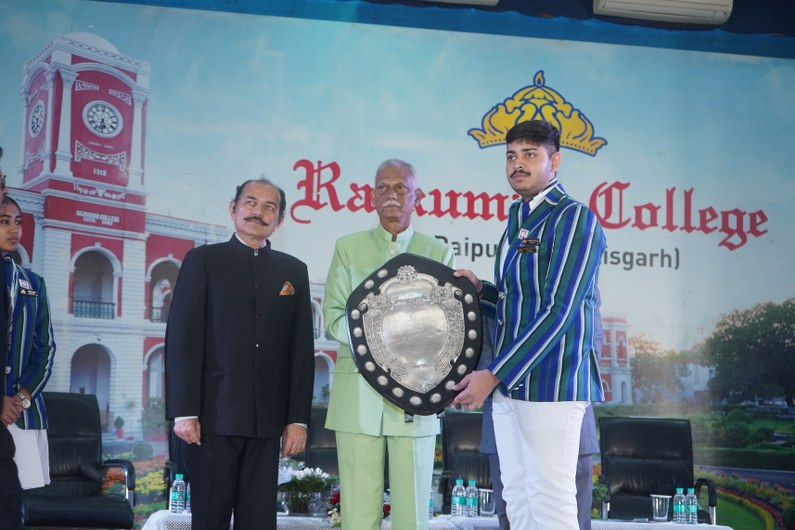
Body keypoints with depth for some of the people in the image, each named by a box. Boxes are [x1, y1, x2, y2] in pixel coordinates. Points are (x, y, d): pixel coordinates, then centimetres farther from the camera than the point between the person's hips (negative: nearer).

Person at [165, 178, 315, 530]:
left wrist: (298, 419, 3)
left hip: (267, 419, 3)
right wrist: (184, 412, -9)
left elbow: (302, 349, 9)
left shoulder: (294, 271, 12)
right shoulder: (203, 260, 4)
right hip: (214, 417, -2)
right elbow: (182, 338, -2)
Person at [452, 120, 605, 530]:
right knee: (516, 497, 12)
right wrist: (481, 291, 4)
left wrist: (493, 374, -18)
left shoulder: (573, 219, -10)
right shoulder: (517, 220, 17)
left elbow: (559, 312, -17)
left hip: (552, 381, -8)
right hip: (509, 383, 9)